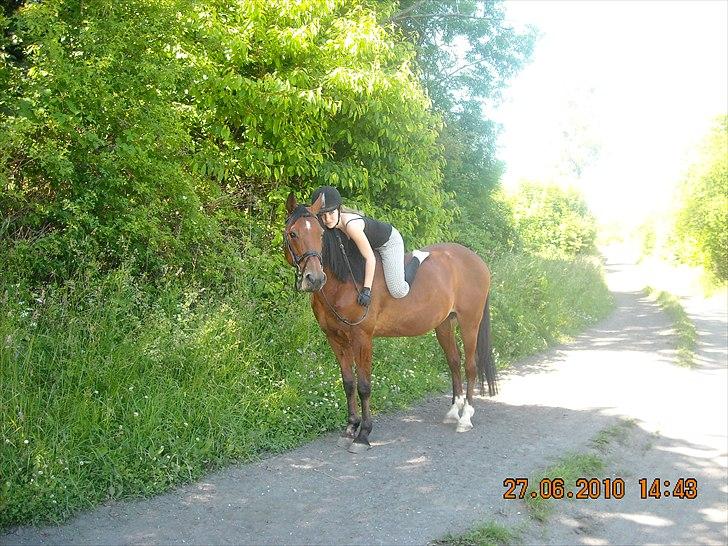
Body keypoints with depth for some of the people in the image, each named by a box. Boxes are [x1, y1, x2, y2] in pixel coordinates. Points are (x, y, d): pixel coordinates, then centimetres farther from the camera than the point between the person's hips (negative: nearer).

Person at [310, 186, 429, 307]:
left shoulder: (352, 225, -39)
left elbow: (370, 259, -33)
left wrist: (366, 290, -31)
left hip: (390, 241, -8)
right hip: (374, 244, 8)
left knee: (398, 291, -17)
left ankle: (417, 258, 8)